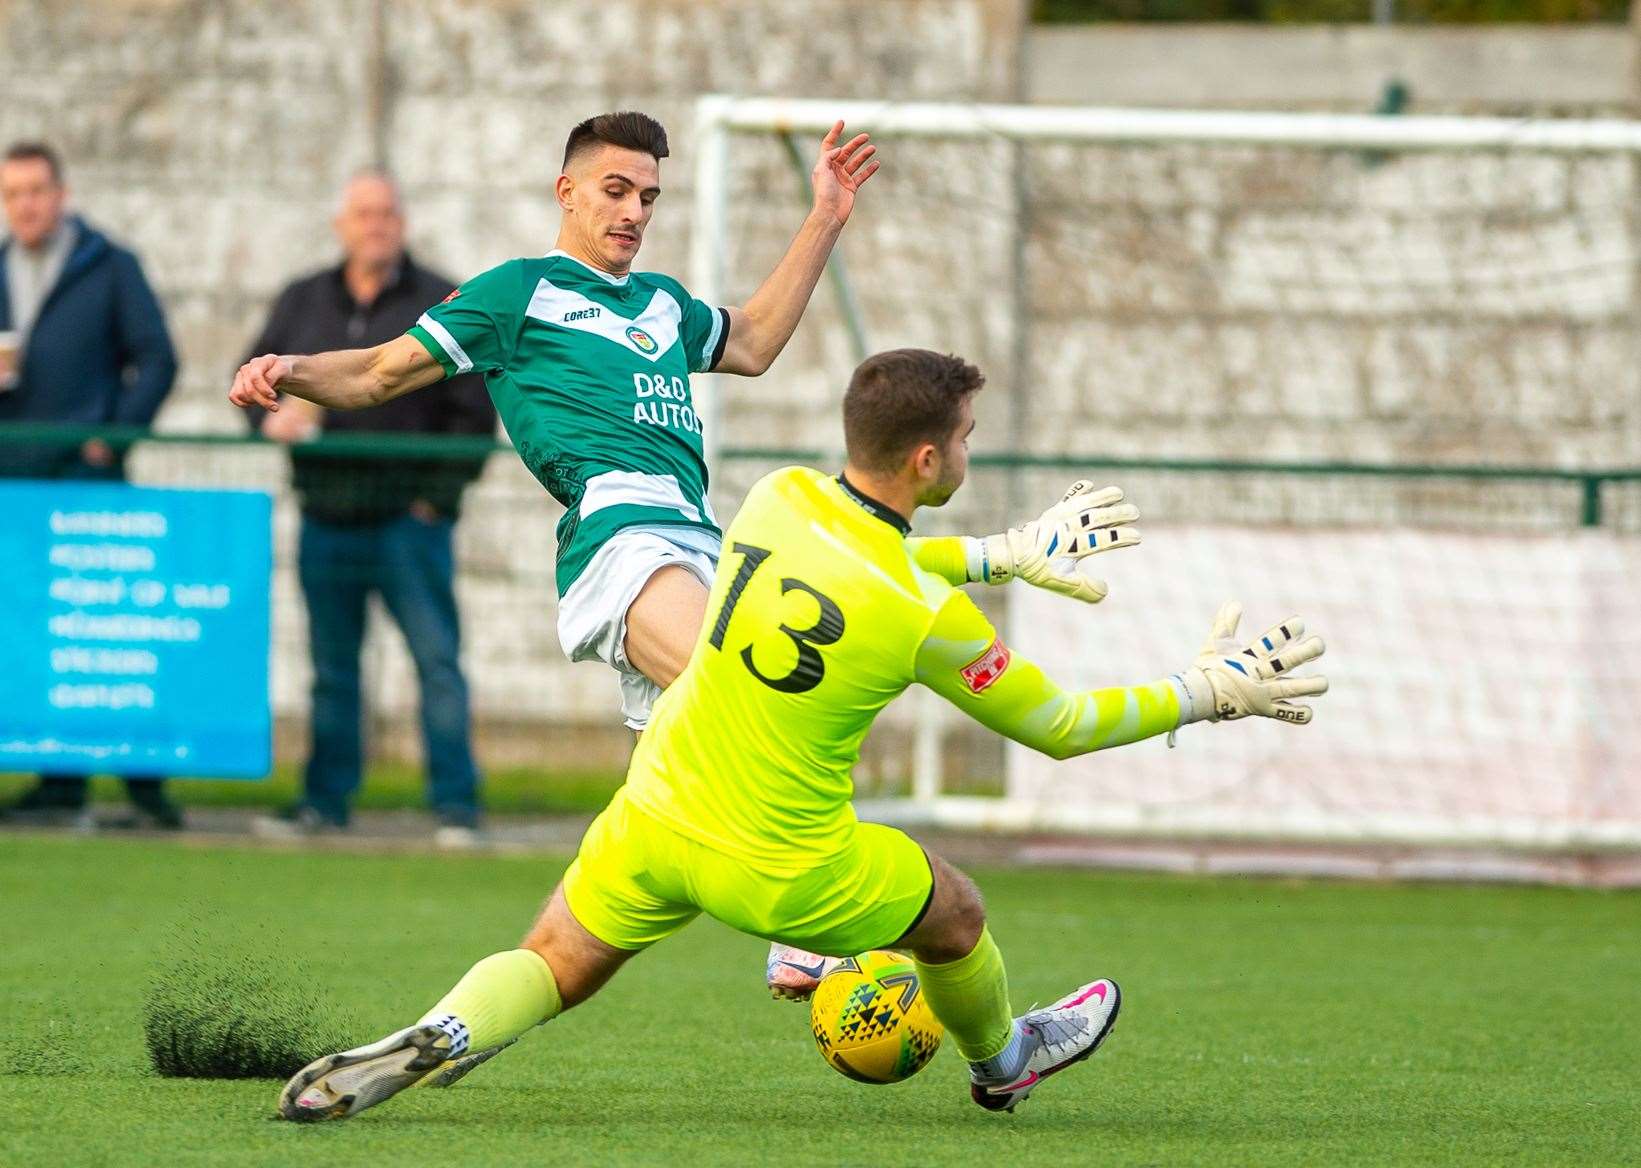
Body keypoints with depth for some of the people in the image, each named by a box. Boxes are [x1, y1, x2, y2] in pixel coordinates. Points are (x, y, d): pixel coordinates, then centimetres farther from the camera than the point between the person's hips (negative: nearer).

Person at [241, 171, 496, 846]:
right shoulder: (303, 303, 14)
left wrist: (439, 494, -7)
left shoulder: (442, 305, 2)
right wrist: (273, 414, -7)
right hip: (327, 524, 4)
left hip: (409, 519, -4)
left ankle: (454, 805, -4)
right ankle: (325, 801, 15)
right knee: (332, 668, 9)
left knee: (438, 659, -6)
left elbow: (474, 414, 0)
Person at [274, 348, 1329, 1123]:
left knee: (551, 969, 16)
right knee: (956, 914, 23)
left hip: (653, 818, 4)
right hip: (778, 873, -4)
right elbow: (1057, 728, -8)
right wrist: (1210, 694, 3)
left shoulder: (780, 498, -8)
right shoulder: (929, 617, -23)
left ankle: (436, 1040, -13)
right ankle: (1001, 1062, 50)